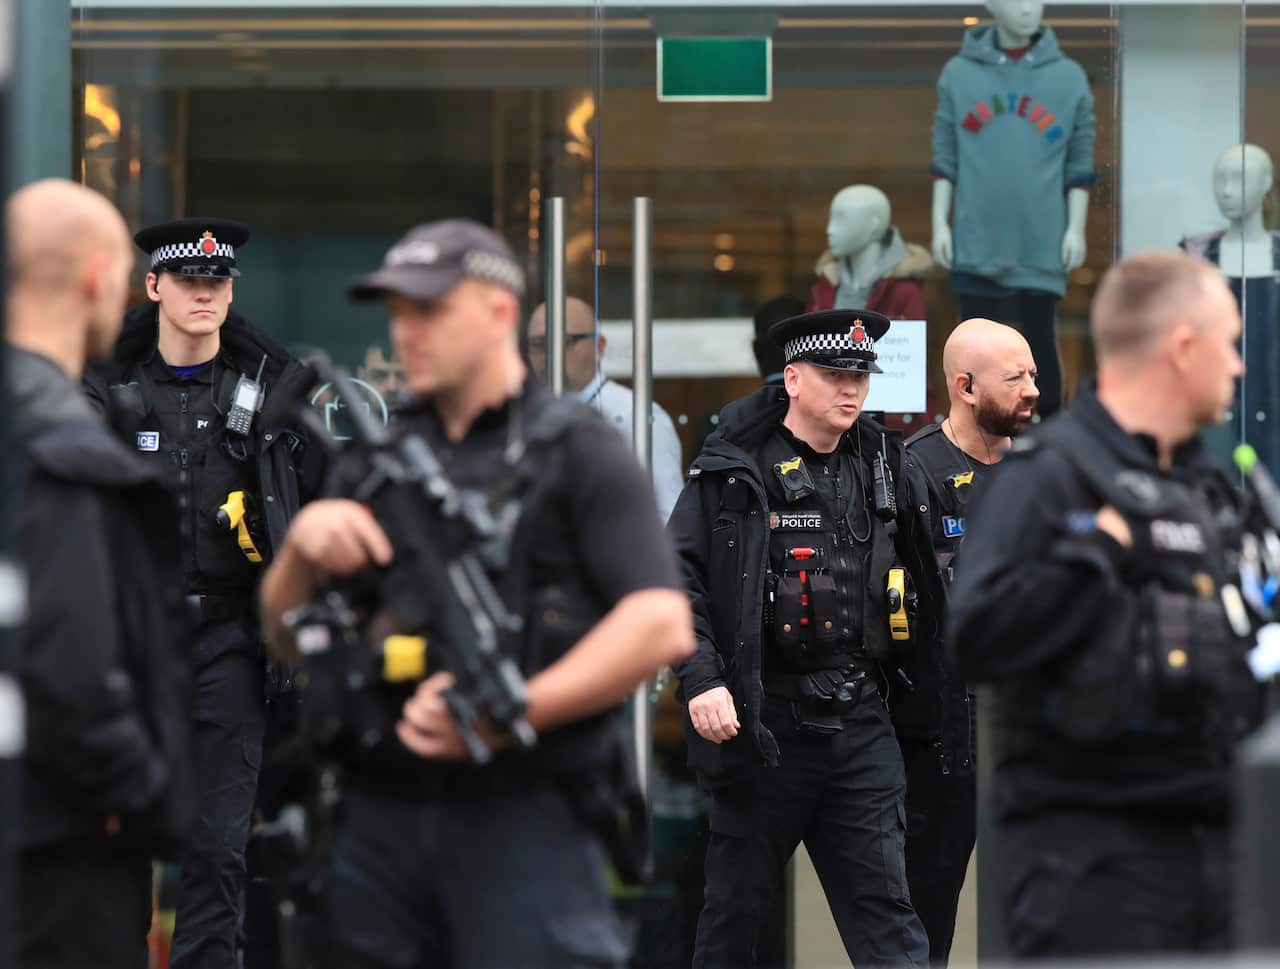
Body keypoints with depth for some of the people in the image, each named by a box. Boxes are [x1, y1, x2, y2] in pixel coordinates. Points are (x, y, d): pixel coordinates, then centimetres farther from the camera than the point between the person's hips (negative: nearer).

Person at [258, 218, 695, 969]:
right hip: (381, 817, 6)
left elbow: (663, 625, -12)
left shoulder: (577, 451, 0)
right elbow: (285, 635, 18)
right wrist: (303, 543, -3)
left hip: (522, 818, -5)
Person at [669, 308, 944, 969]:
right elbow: (676, 578, -9)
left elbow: (923, 586, 22)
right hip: (764, 720, -3)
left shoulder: (882, 467, 11)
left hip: (860, 724, 4)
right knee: (736, 903, 8)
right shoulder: (735, 470, -4)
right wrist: (700, 680, -19)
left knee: (883, 906, 0)